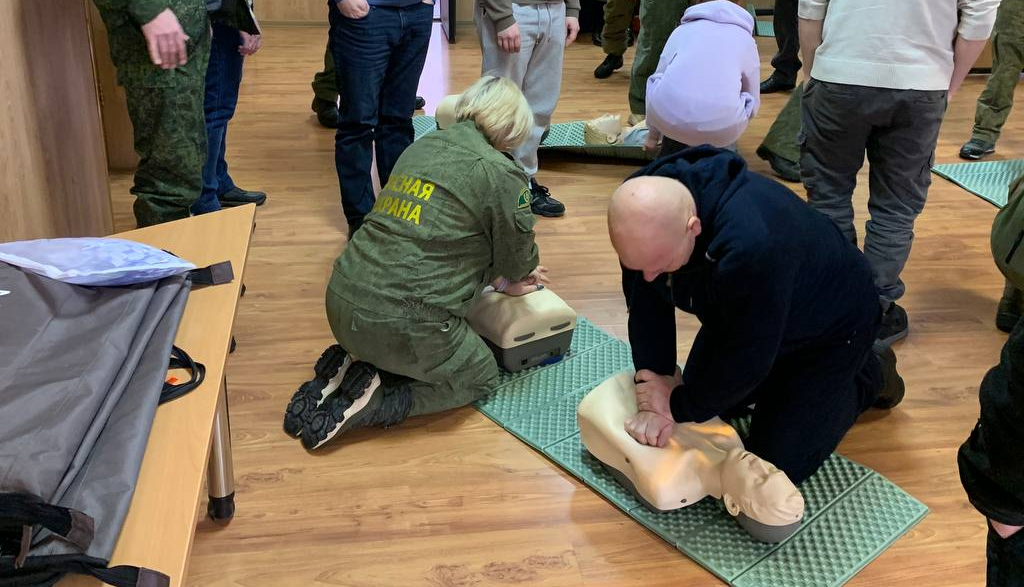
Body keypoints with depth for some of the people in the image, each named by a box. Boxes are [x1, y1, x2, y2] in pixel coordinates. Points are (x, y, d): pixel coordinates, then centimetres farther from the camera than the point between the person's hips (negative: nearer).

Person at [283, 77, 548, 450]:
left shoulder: (419, 148, 14)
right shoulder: (500, 174, -8)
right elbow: (519, 262, 5)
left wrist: (501, 281, 28)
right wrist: (507, 278, 29)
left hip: (341, 304, 7)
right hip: (401, 324, -7)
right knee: (480, 375, 20)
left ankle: (341, 376, 11)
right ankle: (373, 404, -1)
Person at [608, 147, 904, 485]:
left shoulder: (752, 245, -47)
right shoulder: (644, 207, -26)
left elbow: (748, 359, -34)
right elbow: (646, 304, -17)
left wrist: (678, 407, -21)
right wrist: (654, 395, -24)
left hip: (829, 327, -6)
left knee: (777, 466, -3)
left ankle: (869, 376, 16)